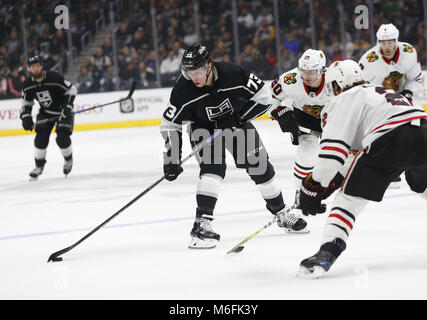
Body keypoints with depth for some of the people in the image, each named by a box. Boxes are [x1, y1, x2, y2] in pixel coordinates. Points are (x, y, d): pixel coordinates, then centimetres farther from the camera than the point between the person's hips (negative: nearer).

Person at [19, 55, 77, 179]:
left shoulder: (54, 77, -26)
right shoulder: (28, 83, -10)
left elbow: (71, 89, -17)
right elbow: (26, 101, 5)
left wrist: (68, 106, -26)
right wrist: (26, 117, -6)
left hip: (63, 111, -4)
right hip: (45, 112, 4)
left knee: (62, 137, -15)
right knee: (41, 138, -8)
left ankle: (68, 160, 14)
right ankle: (39, 166, 8)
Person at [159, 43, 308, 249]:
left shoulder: (232, 74, -30)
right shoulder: (183, 89, -28)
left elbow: (263, 97, -18)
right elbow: (170, 124, -19)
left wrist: (239, 116, -23)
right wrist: (172, 159, -25)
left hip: (237, 120, 2)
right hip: (204, 127, -2)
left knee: (259, 165, 3)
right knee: (213, 166, -25)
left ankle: (280, 212, 24)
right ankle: (202, 222, -28)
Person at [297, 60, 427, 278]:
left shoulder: (344, 100, 15)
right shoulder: (383, 92, 38)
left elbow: (333, 146, 2)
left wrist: (314, 186, 6)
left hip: (390, 138, -7)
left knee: (350, 197, 1)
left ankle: (327, 253, -13)